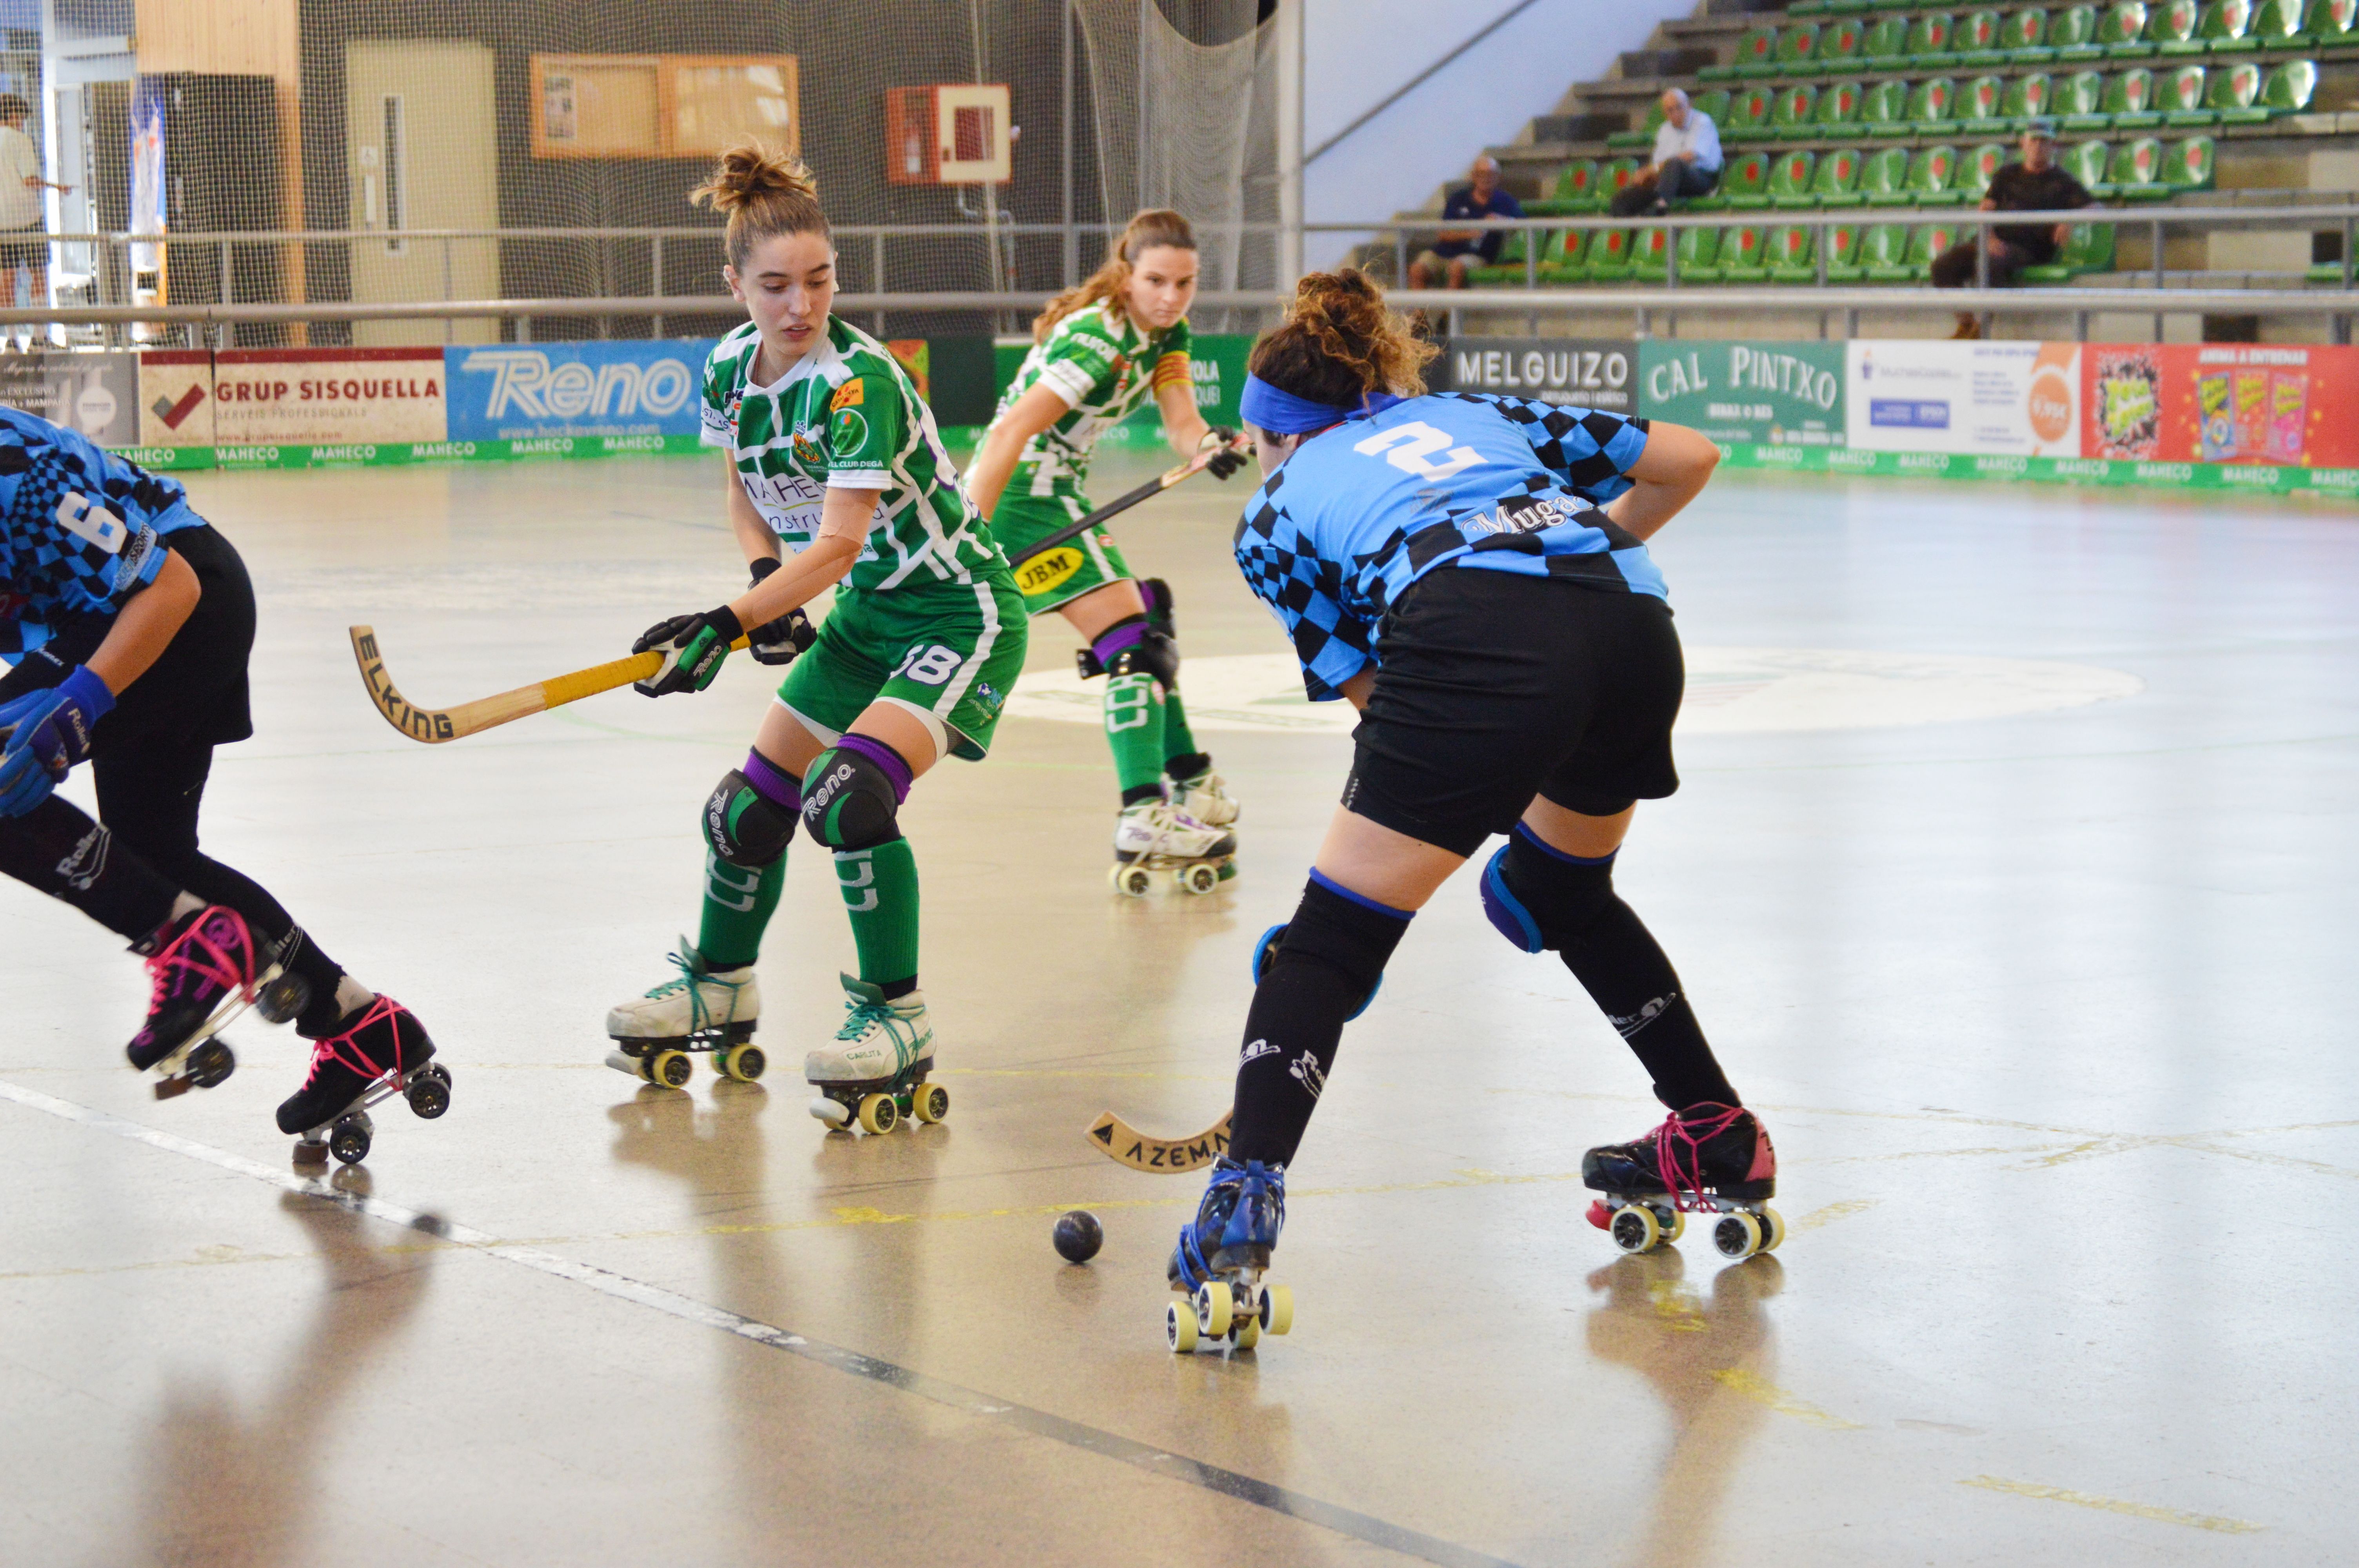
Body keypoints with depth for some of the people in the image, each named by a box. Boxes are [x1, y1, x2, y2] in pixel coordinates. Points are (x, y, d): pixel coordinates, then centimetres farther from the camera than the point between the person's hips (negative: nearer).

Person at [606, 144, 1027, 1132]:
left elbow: (839, 542, -33)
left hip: (959, 613, -8)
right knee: (753, 806, 10)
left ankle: (897, 1019, -13)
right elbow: (745, 496, 11)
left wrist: (728, 624, -39)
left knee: (852, 796, -26)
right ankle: (721, 987, 33)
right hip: (865, 615, 8)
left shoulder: (858, 381, -27)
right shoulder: (730, 368, -4)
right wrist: (767, 583, -8)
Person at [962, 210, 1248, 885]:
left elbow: (1181, 421, -7)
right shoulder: (1097, 337, -22)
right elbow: (1011, 434, -28)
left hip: (1050, 492, 10)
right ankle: (1144, 821, -22)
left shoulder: (1166, 333, 6)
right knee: (1131, 639, -15)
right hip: (1021, 493, -10)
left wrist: (1210, 445, -31)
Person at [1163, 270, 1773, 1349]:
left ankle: (1241, 1219, -13)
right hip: (1633, 626, 5)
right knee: (1565, 890, 32)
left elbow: (1371, 694, 16)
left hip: (1474, 641, -5)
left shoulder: (1278, 510, 26)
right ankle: (1720, 1138, 40)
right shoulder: (1473, 412, 35)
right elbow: (1688, 457, 29)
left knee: (1329, 944, 3)